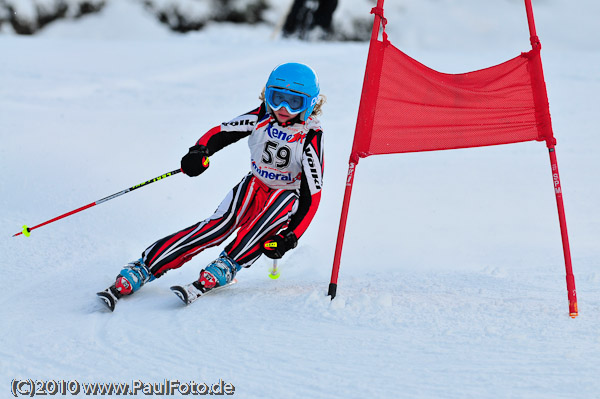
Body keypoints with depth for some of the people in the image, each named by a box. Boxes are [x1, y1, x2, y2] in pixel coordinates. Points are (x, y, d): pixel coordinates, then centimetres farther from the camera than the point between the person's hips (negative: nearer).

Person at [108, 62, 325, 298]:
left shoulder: (311, 137, -19)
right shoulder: (261, 118, -11)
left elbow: (312, 194, -21)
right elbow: (221, 133, -7)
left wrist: (290, 237, -33)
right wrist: (199, 151, -32)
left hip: (286, 199, -1)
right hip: (253, 188, 2)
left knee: (286, 199, -37)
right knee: (220, 224, -25)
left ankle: (229, 264, -36)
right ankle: (146, 266, -29)